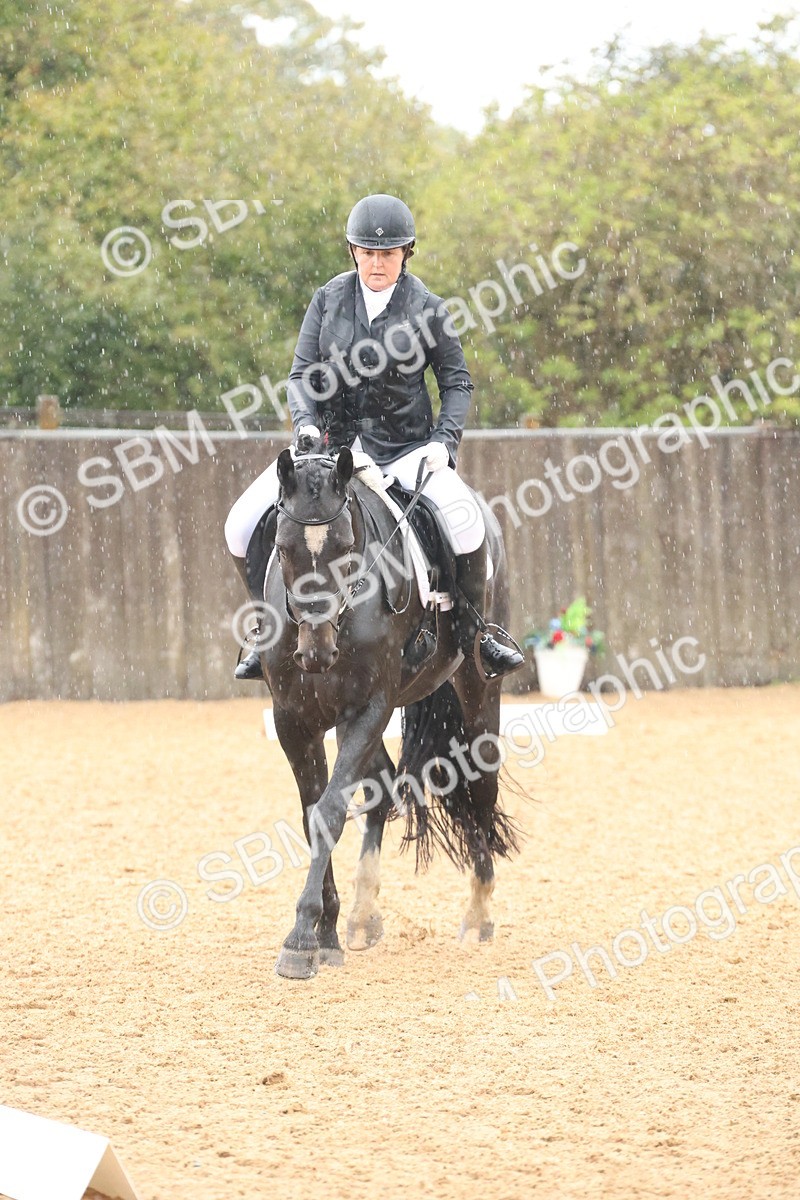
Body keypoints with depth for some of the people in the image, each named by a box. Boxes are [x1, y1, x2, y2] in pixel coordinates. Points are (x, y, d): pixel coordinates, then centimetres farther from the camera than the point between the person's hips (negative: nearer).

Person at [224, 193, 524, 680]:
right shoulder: (330, 298, 2)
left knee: (465, 522, -29)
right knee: (242, 527, -13)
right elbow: (302, 373, 4)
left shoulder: (427, 308, -3)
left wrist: (444, 441, -11)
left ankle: (472, 630, -7)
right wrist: (305, 423, -15)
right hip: (331, 443, 2)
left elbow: (457, 381, 3)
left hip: (404, 449, -2)